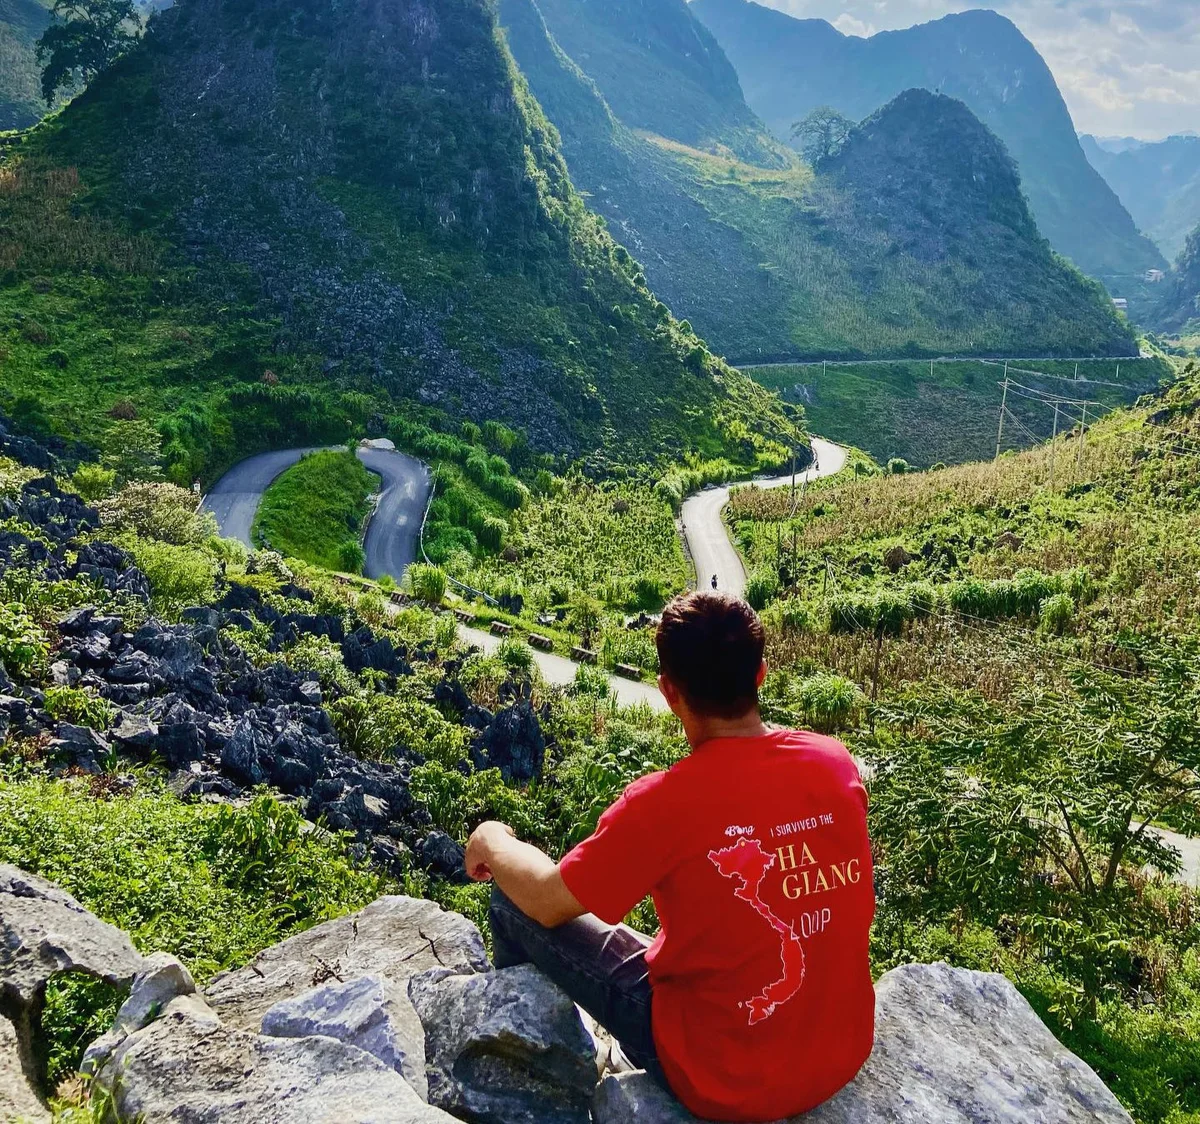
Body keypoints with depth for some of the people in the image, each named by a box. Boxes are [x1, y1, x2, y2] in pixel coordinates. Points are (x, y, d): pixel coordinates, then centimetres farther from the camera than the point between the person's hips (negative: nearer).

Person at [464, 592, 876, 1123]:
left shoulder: (667, 802, -26)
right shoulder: (837, 762, -10)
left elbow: (547, 901, -12)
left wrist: (492, 844, 9)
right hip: (844, 1058, 6)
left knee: (513, 900, 6)